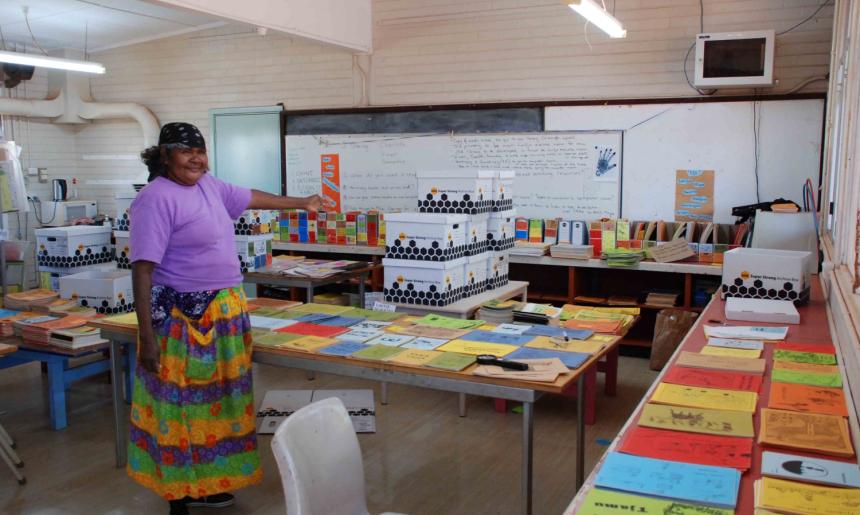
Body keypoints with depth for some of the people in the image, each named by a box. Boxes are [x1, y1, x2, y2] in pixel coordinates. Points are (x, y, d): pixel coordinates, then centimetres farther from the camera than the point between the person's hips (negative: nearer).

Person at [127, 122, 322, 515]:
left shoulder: (208, 185, 8)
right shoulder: (156, 198, -16)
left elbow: (251, 197, 25)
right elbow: (142, 269, -19)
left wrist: (301, 203, 37)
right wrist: (147, 337, -22)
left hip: (221, 313, 8)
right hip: (182, 319, -8)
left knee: (211, 400, 15)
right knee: (181, 406, 3)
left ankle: (202, 483, 30)